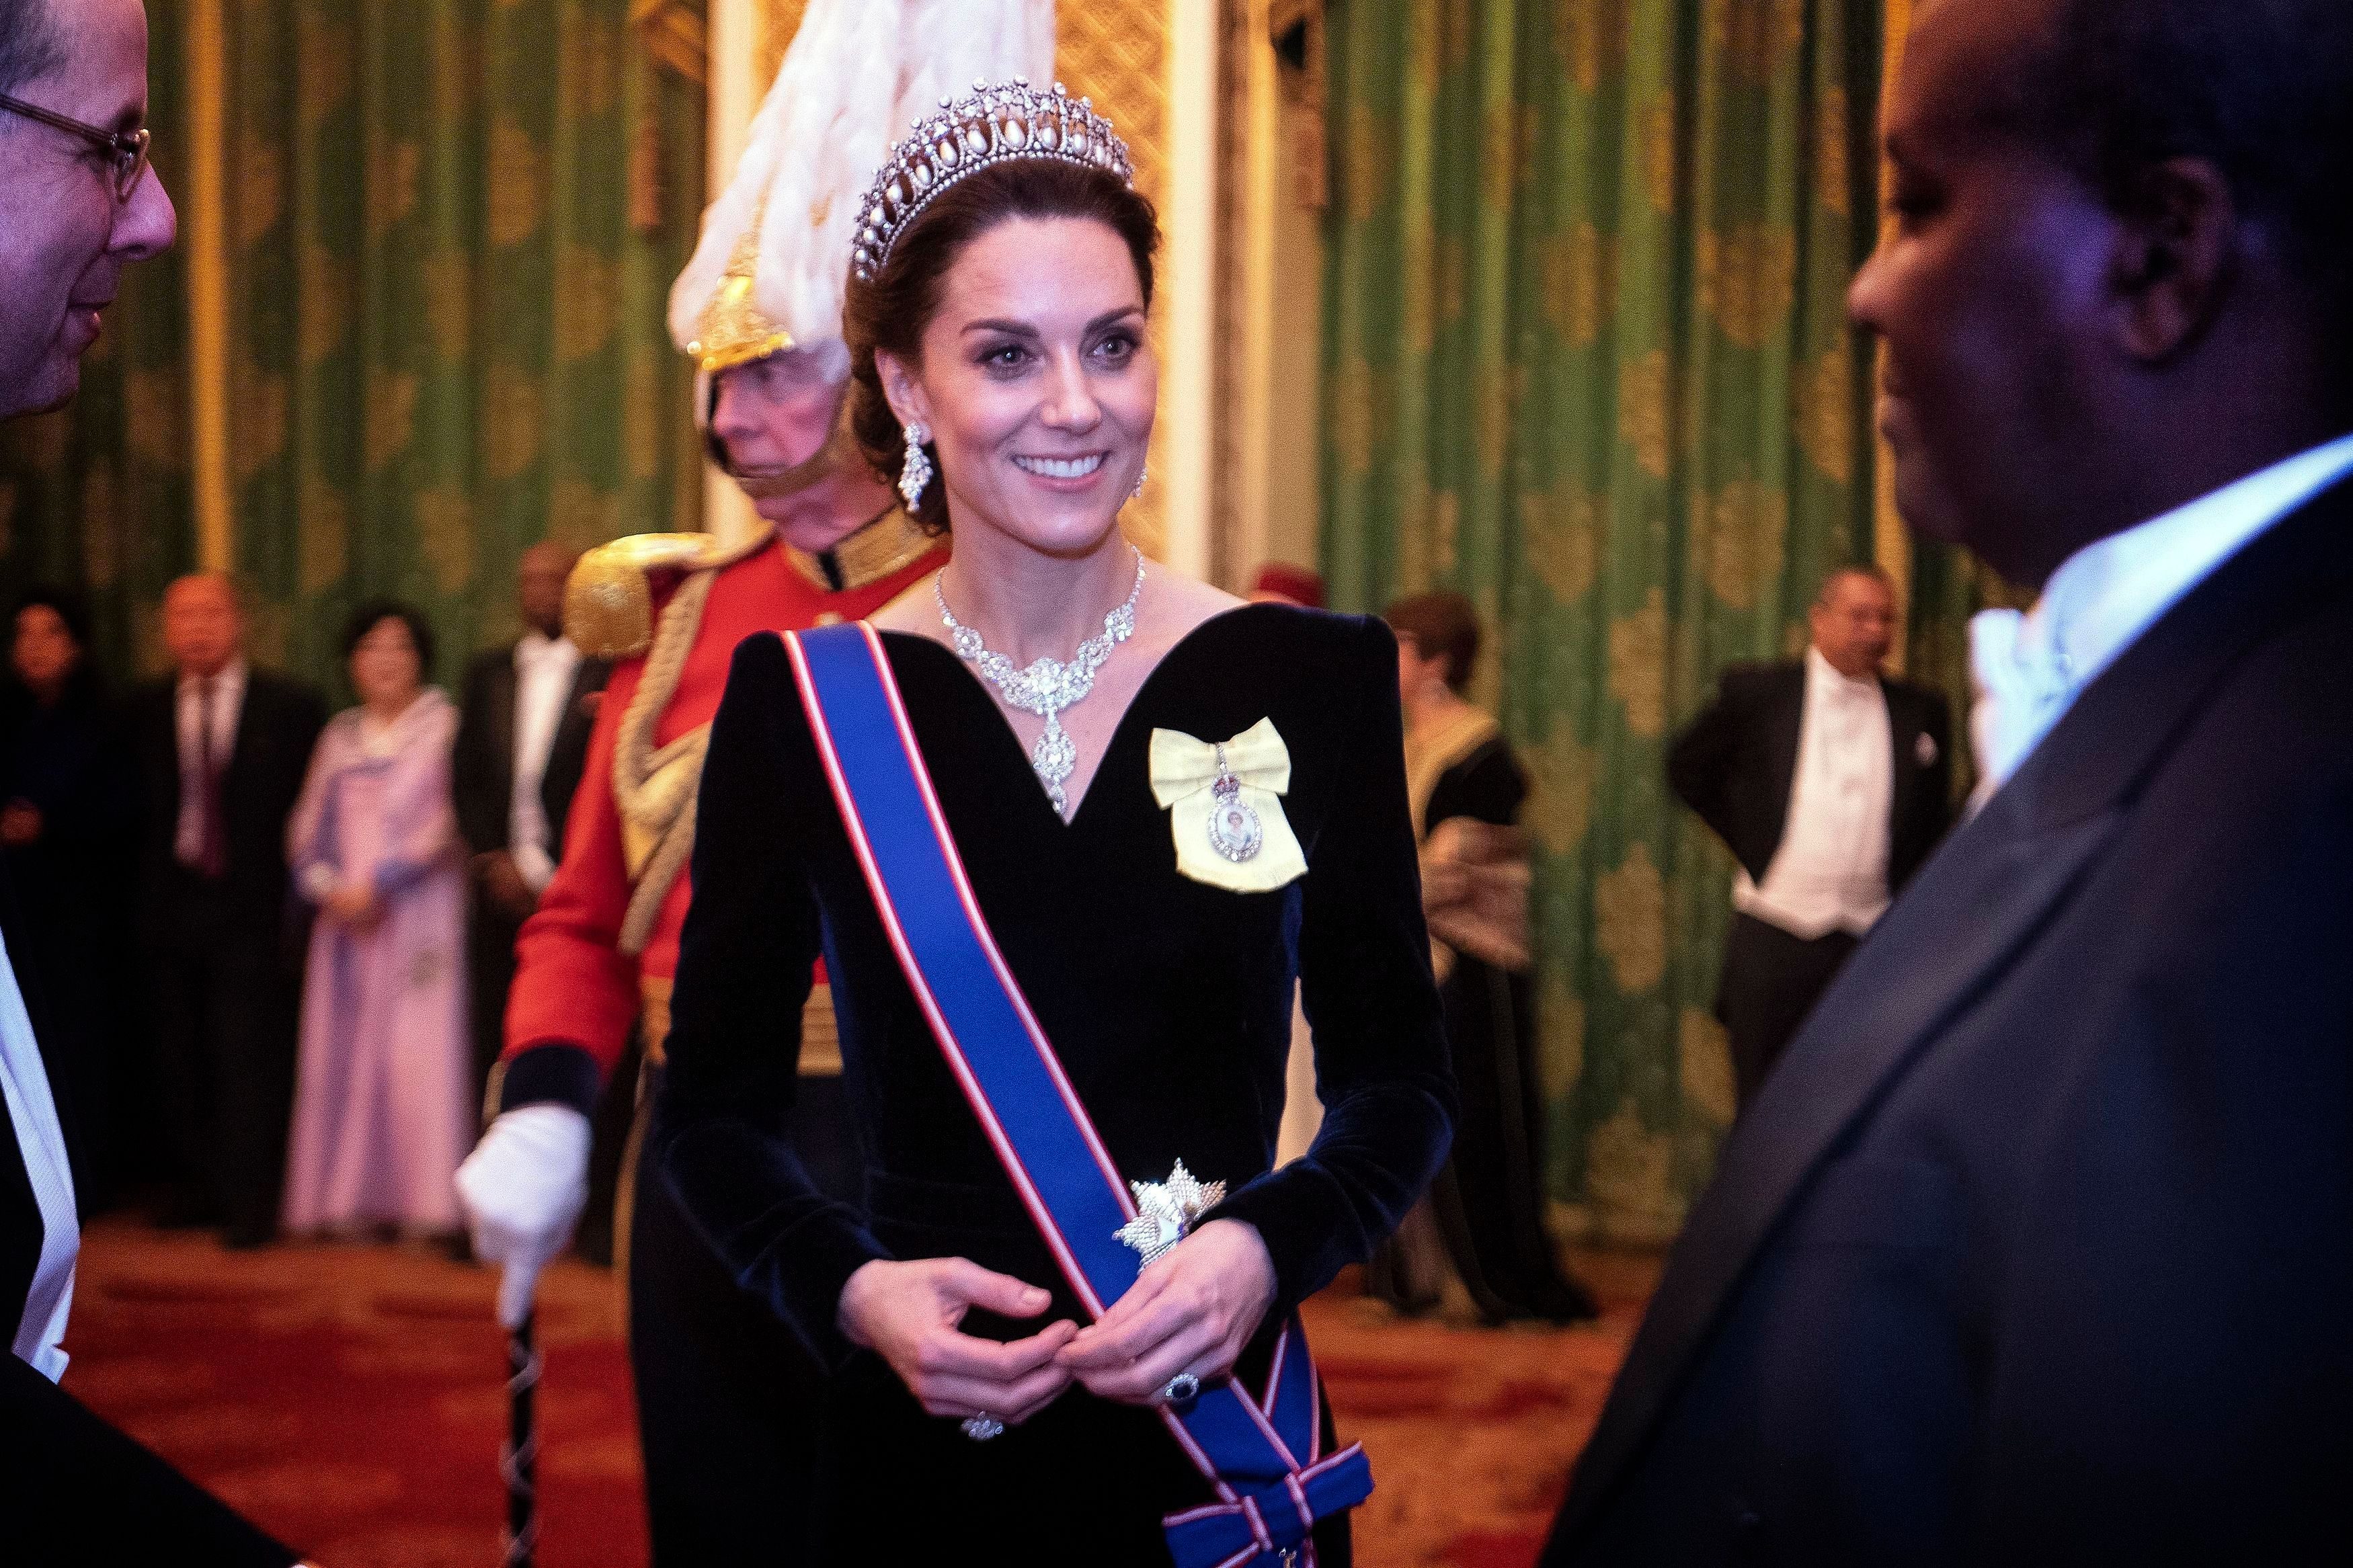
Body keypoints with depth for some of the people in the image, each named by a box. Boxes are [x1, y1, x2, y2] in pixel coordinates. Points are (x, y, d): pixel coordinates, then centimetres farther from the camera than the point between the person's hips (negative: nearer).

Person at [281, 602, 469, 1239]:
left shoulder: (444, 725, 1)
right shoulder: (340, 735, 15)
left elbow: (448, 821, -8)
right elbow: (307, 827, 13)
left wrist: (378, 884, -12)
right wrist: (329, 887, -5)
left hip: (417, 915, -5)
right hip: (345, 916, 5)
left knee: (418, 1053, -8)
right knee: (344, 1054, 2)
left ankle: (424, 1204, -5)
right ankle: (348, 1198, 8)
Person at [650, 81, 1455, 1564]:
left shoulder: (1311, 679, -3)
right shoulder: (803, 704, -4)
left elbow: (1401, 1078, 1)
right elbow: (713, 1102, 1)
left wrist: (1269, 1247, -16)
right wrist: (849, 1287, -16)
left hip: (1221, 1439, 1)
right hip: (912, 1445, 0)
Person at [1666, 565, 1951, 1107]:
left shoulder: (1922, 712, 5)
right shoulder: (1756, 692, 0)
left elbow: (1933, 825, 13)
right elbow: (1688, 769, 10)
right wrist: (1747, 841, 4)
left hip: (1876, 942, 1)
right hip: (1771, 941, -1)